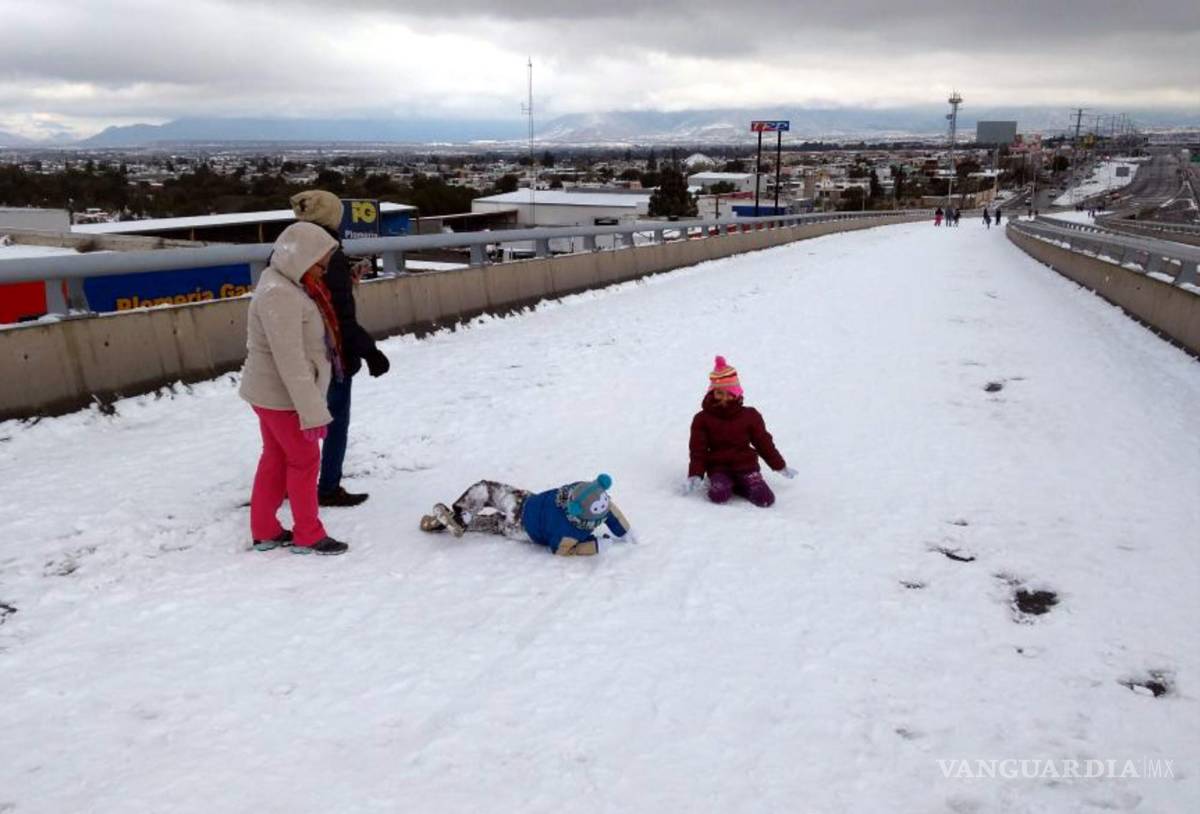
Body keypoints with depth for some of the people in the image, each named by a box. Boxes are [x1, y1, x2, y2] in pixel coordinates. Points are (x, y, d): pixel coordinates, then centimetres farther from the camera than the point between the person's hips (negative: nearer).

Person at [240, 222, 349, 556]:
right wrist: (312, 411, -28)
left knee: (276, 458, 18)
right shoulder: (280, 295, -27)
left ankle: (265, 531, 30)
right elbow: (291, 362, -30)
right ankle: (308, 536, 18)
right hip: (282, 395, -10)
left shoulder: (287, 284, 6)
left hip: (272, 392, 10)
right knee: (305, 461, 4)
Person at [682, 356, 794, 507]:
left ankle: (738, 485, 5)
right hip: (718, 467, -1)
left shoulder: (750, 415, 3)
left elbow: (764, 442, 12)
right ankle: (719, 484, 2)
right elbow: (698, 450, 1)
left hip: (746, 465, 2)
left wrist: (780, 466, 16)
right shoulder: (702, 419, 1)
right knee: (719, 496, -33)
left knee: (765, 499, -20)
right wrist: (695, 475, -11)